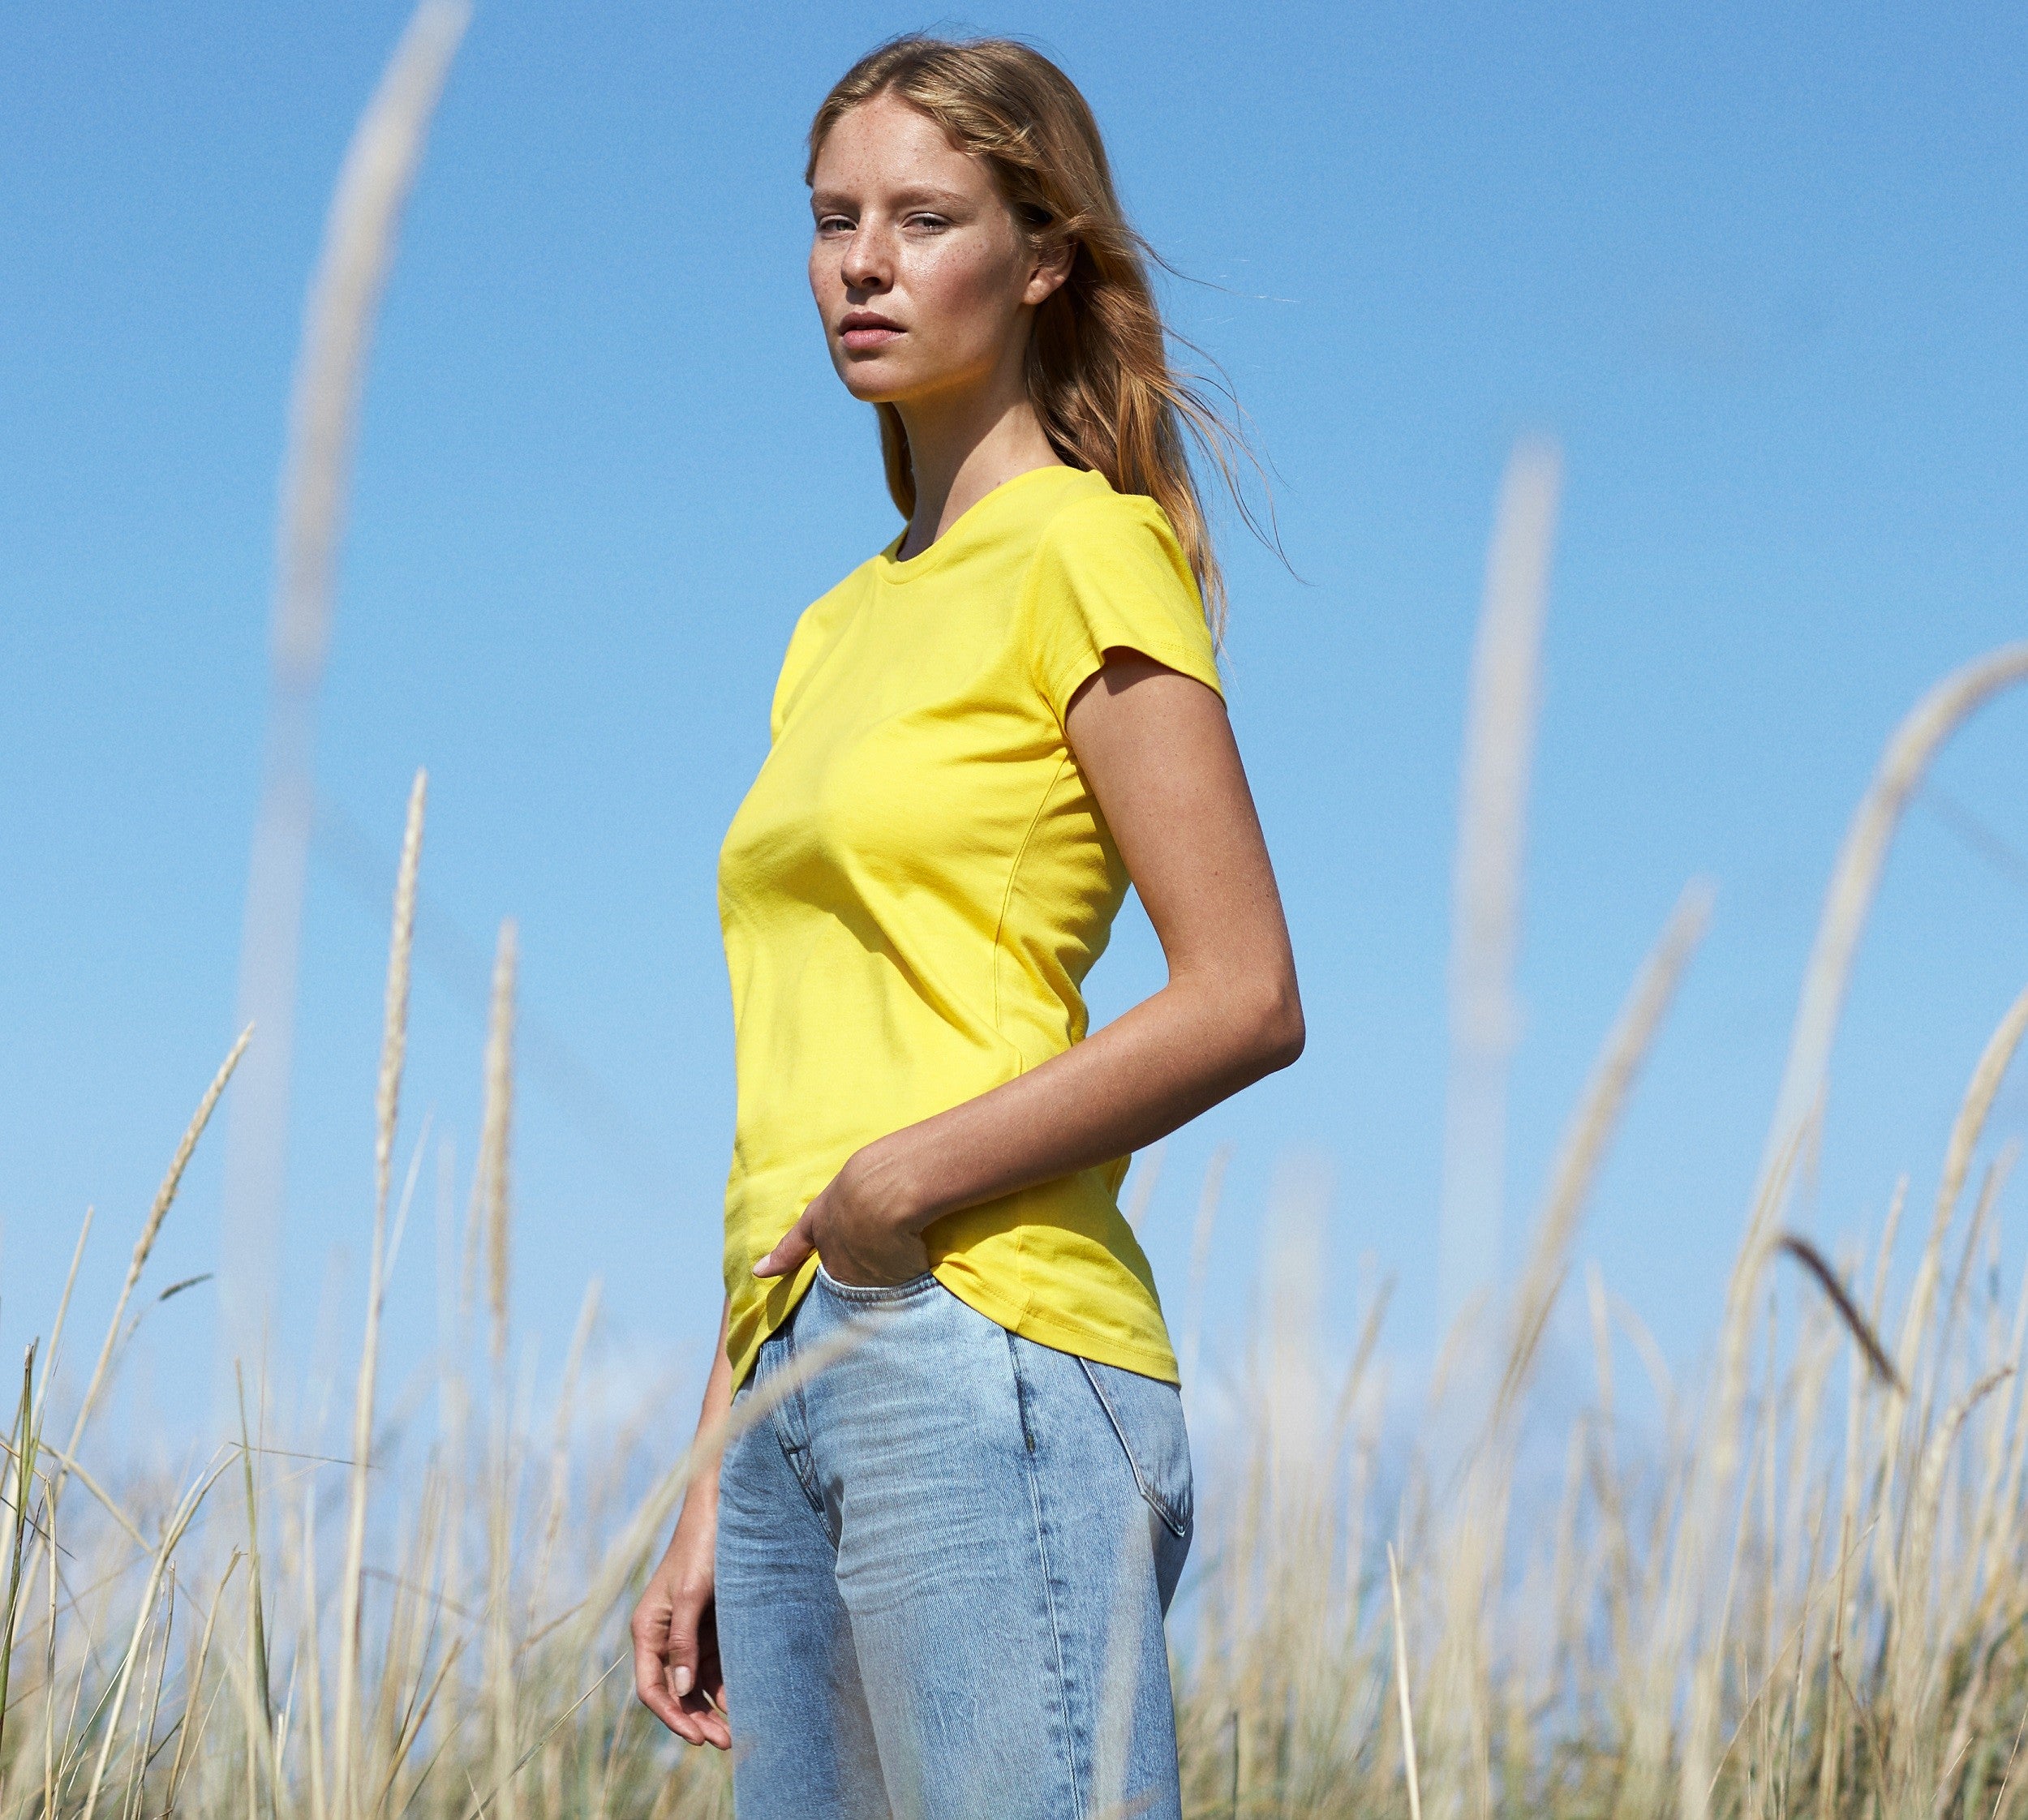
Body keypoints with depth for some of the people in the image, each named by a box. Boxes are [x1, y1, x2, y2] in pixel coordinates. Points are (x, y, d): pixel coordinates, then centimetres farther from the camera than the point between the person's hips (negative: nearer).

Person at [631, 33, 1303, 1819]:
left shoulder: (1085, 553, -2)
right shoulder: (844, 628, 21)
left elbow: (1247, 998, -11)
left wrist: (910, 1178, -14)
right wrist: (718, 1496, 17)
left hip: (983, 1362, -8)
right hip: (809, 1393, 8)